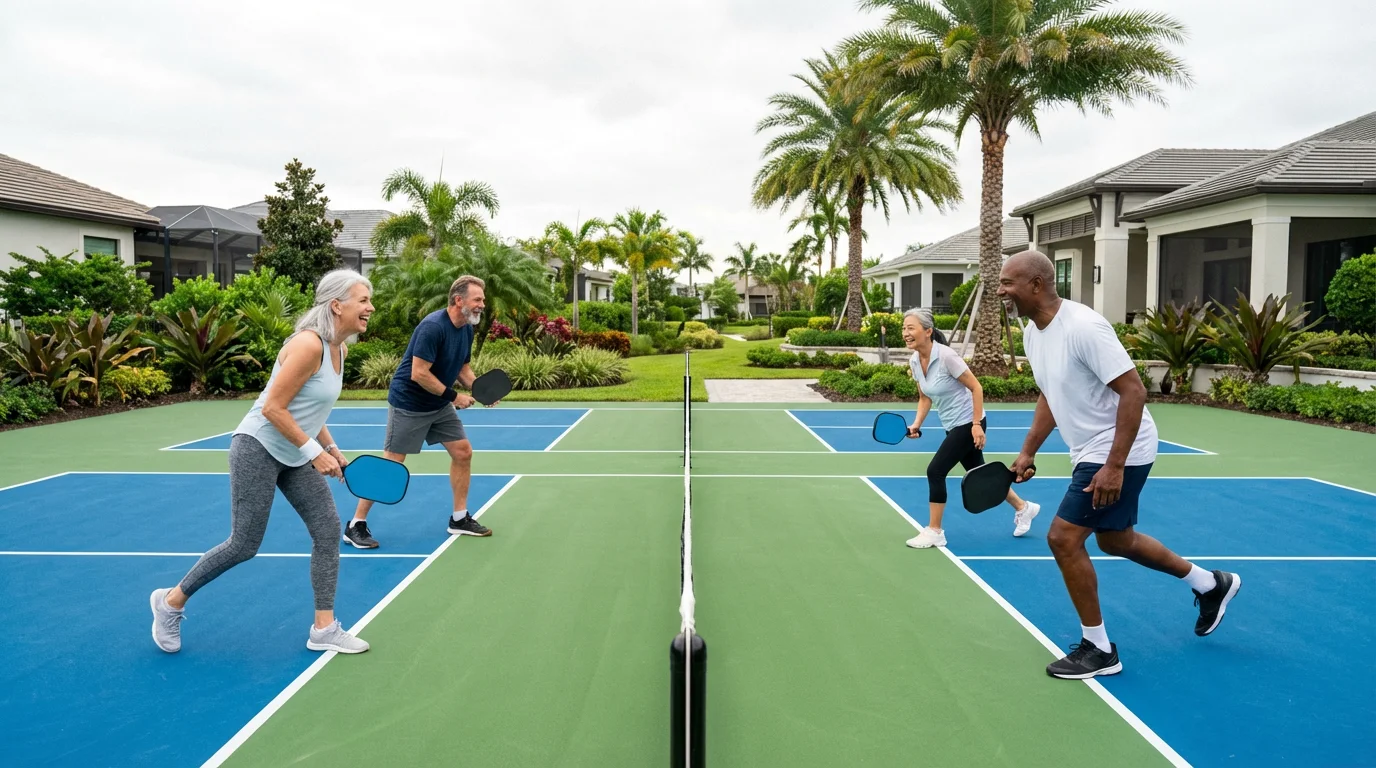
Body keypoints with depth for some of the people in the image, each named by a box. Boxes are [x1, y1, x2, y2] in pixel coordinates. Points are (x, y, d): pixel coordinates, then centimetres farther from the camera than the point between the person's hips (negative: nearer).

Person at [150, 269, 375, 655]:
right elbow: (273, 408, -23)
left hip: (294, 456, 9)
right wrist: (315, 451, -20)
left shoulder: (339, 348, 5)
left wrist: (331, 448, 8)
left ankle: (324, 629, 7)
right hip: (259, 448, -9)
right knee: (244, 545, 0)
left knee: (328, 530, 0)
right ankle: (171, 600, 25)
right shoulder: (309, 344, -23)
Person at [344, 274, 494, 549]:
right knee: (391, 464, -4)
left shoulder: (467, 329, 2)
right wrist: (454, 397, -21)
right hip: (408, 403, -8)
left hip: (439, 404, 9)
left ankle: (459, 519, 17)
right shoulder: (433, 327, -26)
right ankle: (356, 525, 10)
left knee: (463, 451, 5)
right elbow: (419, 374, -28)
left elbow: (462, 368, 13)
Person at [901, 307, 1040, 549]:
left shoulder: (946, 356, -24)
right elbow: (925, 397, 9)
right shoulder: (914, 362, -2)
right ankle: (1023, 508, 39)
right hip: (952, 425, 8)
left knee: (935, 470, -12)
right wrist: (916, 424, -5)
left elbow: (976, 388, -19)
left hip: (968, 423, -8)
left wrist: (977, 425, -22)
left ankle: (934, 532, 0)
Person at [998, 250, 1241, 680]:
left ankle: (1098, 649, 7)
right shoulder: (1033, 333, 3)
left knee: (1063, 538, -10)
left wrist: (1114, 466, -28)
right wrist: (1028, 452, 11)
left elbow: (1134, 391, -26)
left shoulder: (1083, 327, -25)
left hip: (1118, 453, -10)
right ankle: (1211, 584, 44)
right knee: (1114, 540, 21)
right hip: (1091, 452, 10)